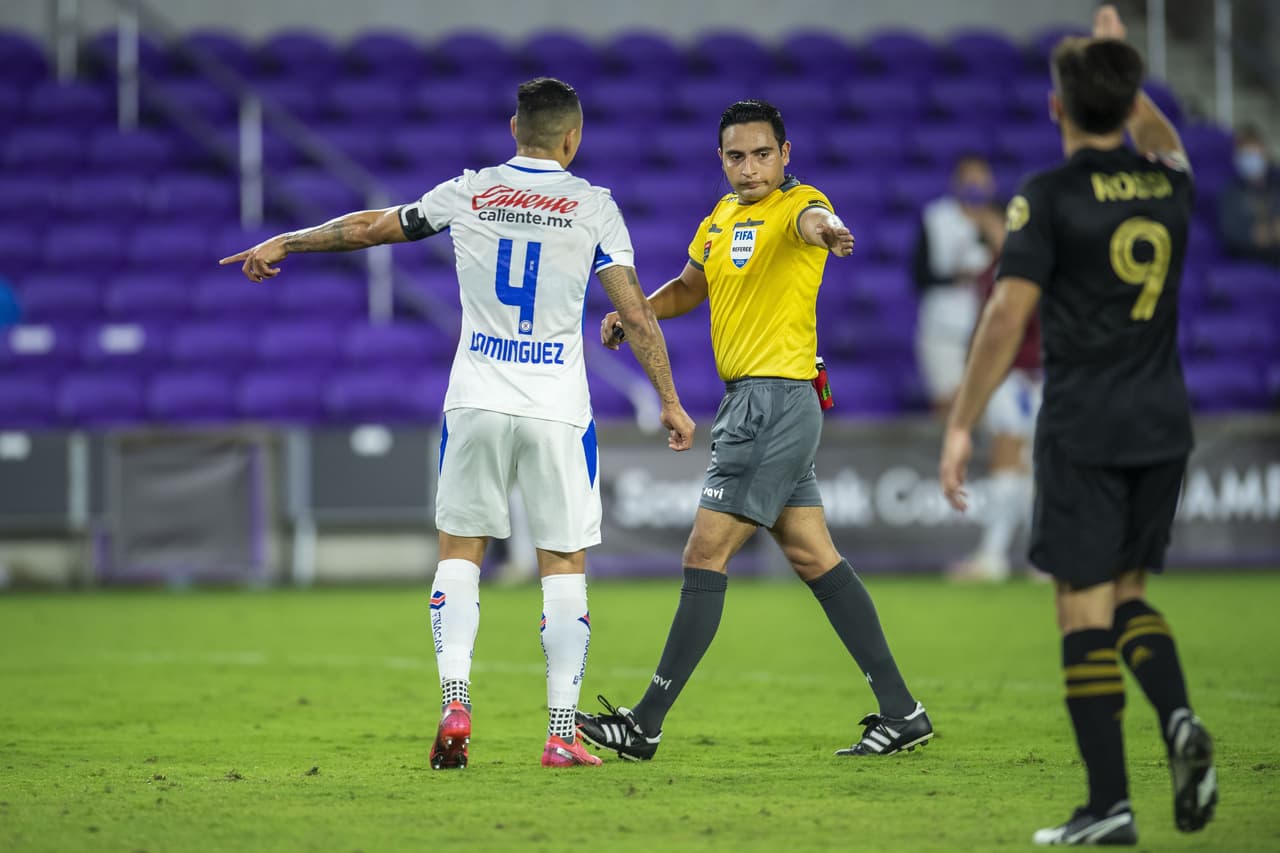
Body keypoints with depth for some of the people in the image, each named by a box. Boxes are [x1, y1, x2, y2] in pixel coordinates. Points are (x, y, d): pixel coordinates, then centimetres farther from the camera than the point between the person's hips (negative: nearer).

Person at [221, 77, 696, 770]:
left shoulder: (468, 194, 4)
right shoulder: (593, 206, -1)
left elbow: (371, 227, 15)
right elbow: (635, 314, -3)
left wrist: (284, 243, 29)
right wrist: (669, 400, 6)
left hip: (477, 400, 1)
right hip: (558, 408, -1)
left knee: (459, 549, 13)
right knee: (564, 563, 5)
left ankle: (455, 699, -5)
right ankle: (561, 732, 0)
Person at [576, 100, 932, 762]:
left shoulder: (797, 203, -11)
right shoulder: (722, 217, 16)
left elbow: (812, 220, -36)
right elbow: (688, 287, 32)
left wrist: (825, 228, -61)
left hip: (776, 401, -9)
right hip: (750, 402, 9)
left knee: (705, 556, -8)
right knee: (814, 560, 8)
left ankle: (646, 724, -5)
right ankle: (900, 712, 10)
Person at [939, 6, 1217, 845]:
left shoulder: (1050, 196, -10)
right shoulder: (1168, 185, 6)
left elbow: (1007, 317, -16)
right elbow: (1165, 145, 33)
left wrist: (961, 427, -11)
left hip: (1083, 429, -5)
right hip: (1164, 425, 5)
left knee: (1086, 609, -1)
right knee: (1127, 593, 18)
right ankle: (1180, 719, -9)